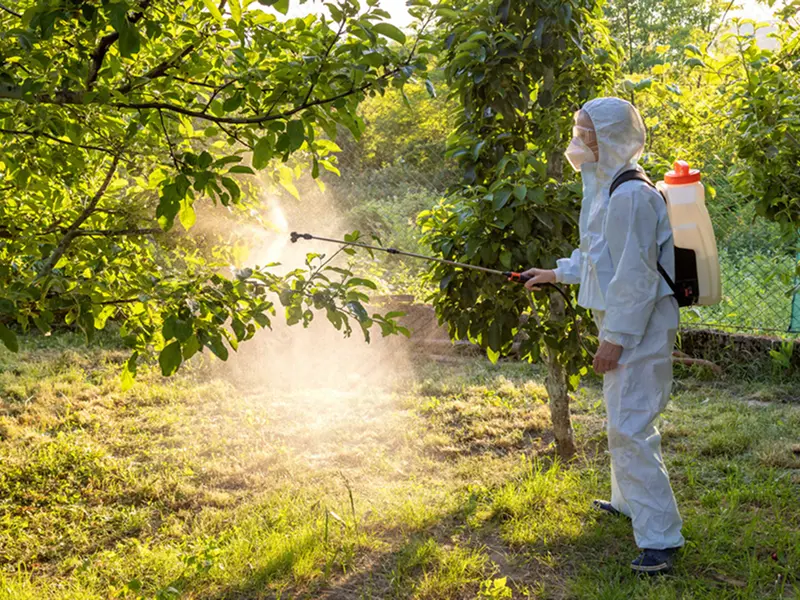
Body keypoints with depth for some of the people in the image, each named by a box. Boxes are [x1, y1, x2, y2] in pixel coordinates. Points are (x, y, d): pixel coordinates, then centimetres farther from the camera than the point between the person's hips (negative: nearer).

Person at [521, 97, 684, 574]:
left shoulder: (631, 196, -22)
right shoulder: (606, 189, 12)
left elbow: (636, 275, -24)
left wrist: (615, 337, -22)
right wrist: (558, 273, 30)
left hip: (638, 329, -11)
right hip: (623, 325, 11)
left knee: (630, 430, -10)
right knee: (625, 421, 24)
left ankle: (659, 538, -4)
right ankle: (629, 502, 42)